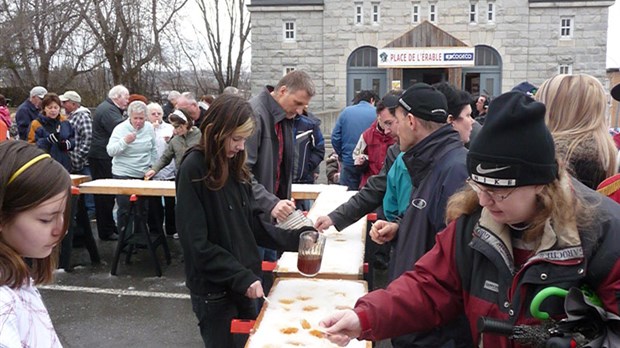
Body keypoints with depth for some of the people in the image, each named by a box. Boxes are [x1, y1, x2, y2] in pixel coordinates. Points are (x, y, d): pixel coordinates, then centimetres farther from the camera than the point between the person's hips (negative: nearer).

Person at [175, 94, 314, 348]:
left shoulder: (236, 167, 5)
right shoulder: (193, 170, -17)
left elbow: (253, 225, 6)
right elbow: (198, 244, -19)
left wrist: (294, 238, -4)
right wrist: (242, 277, -19)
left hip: (244, 283, 7)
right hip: (214, 290, -7)